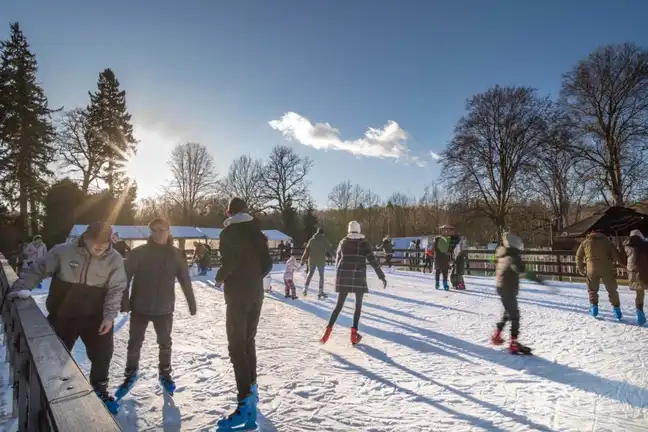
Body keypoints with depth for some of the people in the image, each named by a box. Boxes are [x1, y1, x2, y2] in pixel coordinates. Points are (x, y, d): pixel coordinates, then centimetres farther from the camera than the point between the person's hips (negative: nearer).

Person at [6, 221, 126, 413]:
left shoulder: (114, 259, -13)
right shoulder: (63, 251, -14)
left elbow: (115, 289, -11)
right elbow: (37, 269, 0)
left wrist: (109, 315, -17)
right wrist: (21, 288, -10)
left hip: (95, 316, 0)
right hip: (62, 315, 0)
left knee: (102, 354, 8)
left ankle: (99, 390, 33)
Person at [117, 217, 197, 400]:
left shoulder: (176, 254, -4)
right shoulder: (139, 252, -8)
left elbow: (185, 280, -1)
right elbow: (125, 277, -9)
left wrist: (191, 303, 1)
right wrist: (124, 301, -16)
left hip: (164, 308, 1)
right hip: (140, 307, -1)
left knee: (165, 343, 15)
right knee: (134, 343, 12)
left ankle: (165, 374, 36)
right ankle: (130, 375, 34)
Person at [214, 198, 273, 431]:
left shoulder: (228, 233, -9)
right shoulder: (258, 233, 9)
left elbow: (229, 263, -20)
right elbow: (267, 264, 5)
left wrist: (219, 279, -1)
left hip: (237, 295, -6)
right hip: (256, 294, 7)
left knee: (237, 346, -5)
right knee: (248, 341, 19)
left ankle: (245, 402, -10)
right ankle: (251, 388, 29)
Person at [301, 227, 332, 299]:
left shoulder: (311, 240, 3)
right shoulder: (324, 240, -5)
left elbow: (307, 250, 4)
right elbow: (329, 249, -1)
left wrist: (303, 260, 8)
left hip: (312, 261, 3)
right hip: (321, 261, -3)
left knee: (310, 274, 18)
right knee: (321, 276, 7)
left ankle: (305, 289, 11)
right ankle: (320, 292, 6)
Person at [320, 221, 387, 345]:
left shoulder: (343, 242, 7)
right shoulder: (363, 243, -1)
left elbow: (337, 259, 17)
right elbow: (373, 260, -5)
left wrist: (338, 274, 32)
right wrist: (382, 276, 0)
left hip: (343, 276, 3)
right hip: (359, 277, -2)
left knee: (339, 305, 9)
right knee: (358, 305, 12)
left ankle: (329, 329, -6)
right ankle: (354, 333, 5)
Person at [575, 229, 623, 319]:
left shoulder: (585, 242, 14)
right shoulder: (607, 241, 14)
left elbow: (578, 257, 13)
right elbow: (617, 255, 3)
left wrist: (581, 270, 18)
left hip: (592, 269, 0)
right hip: (607, 269, 0)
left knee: (592, 289, 15)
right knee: (612, 290, 12)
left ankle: (594, 307, 6)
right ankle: (616, 309, 11)